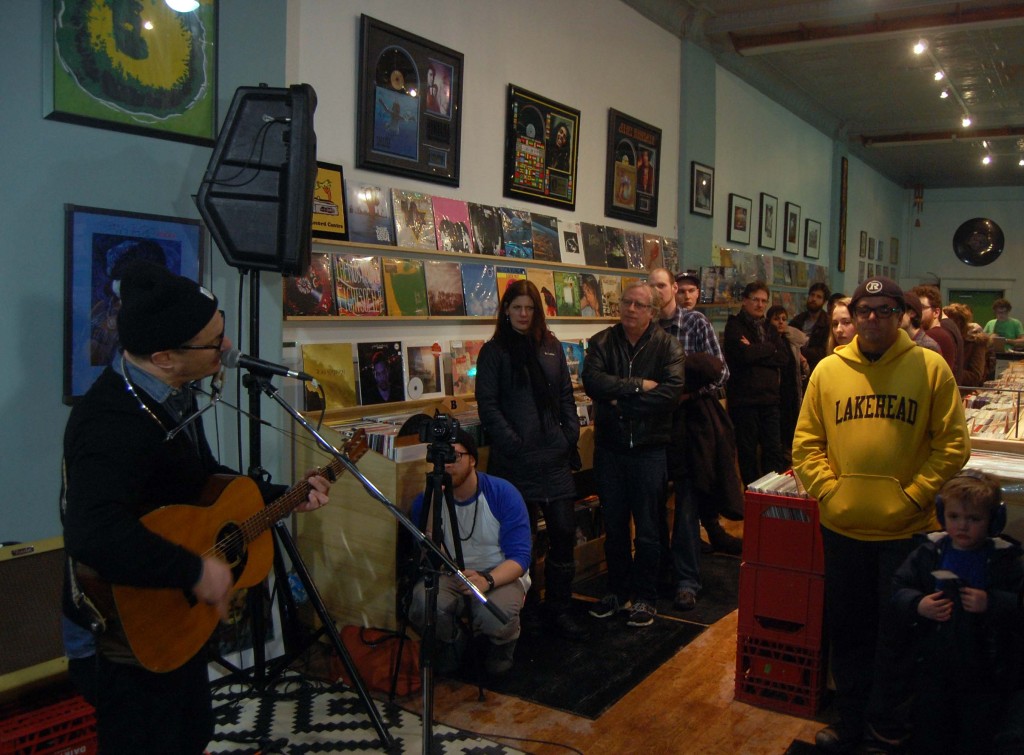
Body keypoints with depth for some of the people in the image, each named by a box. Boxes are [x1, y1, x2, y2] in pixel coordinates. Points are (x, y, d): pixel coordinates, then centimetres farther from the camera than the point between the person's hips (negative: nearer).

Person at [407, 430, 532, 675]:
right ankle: (452, 641, 6)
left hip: (500, 574, -1)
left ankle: (503, 644, 7)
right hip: (450, 575, 2)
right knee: (423, 603, -32)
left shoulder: (503, 494, -13)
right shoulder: (427, 500, -7)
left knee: (495, 616, -35)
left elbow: (520, 557, -18)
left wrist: (488, 579, -38)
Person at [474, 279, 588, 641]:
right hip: (516, 461, -4)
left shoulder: (552, 347, 14)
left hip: (555, 457, 4)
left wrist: (571, 435, 3)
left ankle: (559, 610, 17)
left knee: (564, 532, 3)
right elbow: (488, 404, -5)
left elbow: (566, 395, 16)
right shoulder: (494, 351, 2)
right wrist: (513, 443, -14)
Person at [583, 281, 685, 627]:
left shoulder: (667, 346, -4)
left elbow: (672, 392, -19)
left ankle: (645, 596, 22)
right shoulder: (602, 342, 2)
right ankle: (617, 590, 30)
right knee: (613, 525, 14)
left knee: (648, 529, 7)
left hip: (649, 448, -2)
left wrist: (621, 401, -17)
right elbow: (592, 381, -16)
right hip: (609, 448, 2)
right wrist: (638, 385, -19)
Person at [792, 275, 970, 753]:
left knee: (898, 633, 12)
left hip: (906, 529, -2)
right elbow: (806, 442, 4)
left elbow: (952, 443, -5)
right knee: (847, 629, 15)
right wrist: (826, 489, -8)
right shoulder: (828, 369, 2)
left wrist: (914, 494, -13)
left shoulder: (930, 367, -4)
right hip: (842, 527, 2)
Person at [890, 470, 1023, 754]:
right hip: (933, 664, 1)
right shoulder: (928, 552, -4)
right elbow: (899, 588, -1)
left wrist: (991, 604, -27)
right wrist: (917, 605, -19)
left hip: (985, 670, -1)